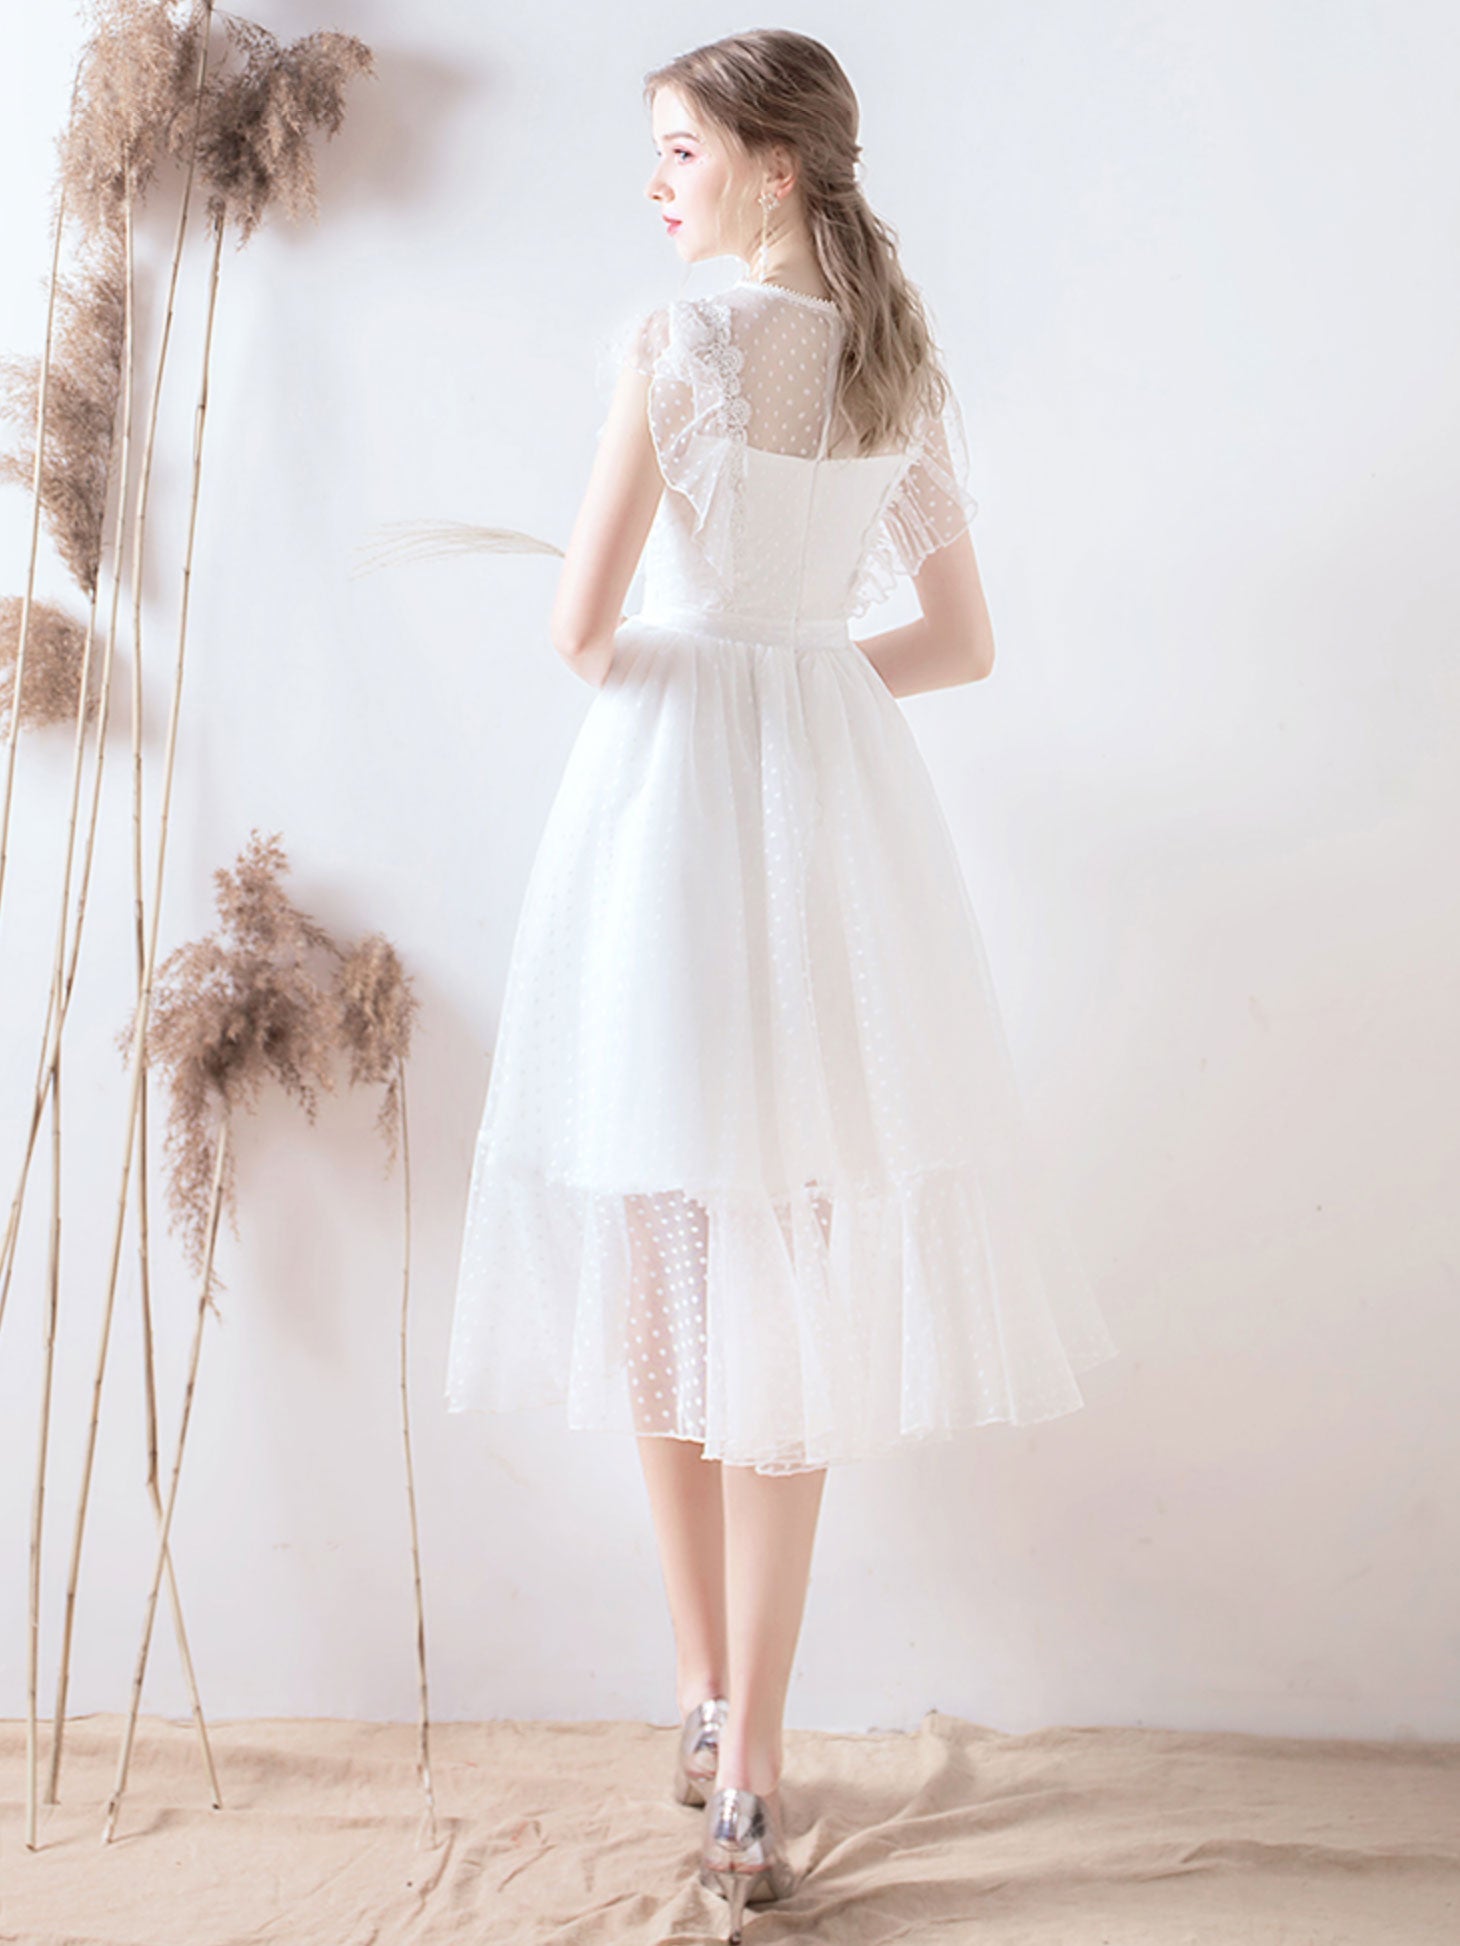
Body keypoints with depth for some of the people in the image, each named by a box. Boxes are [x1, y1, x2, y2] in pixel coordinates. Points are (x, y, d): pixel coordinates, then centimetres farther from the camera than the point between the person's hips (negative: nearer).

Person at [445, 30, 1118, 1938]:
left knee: (666, 1271, 10)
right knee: (793, 1290, 7)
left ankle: (707, 1704, 23)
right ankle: (747, 1776, 12)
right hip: (842, 794, 5)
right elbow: (962, 644, 14)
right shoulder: (907, 374, 10)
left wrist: (627, 670, 10)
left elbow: (582, 625, -12)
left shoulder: (678, 342, -7)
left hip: (673, 788, -5)